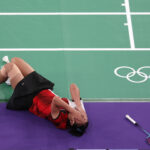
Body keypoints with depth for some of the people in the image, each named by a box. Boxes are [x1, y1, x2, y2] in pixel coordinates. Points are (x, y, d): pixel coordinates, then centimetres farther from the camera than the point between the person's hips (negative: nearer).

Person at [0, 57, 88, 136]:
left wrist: (73, 111, -61)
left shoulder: (61, 121, -42)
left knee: (9, 66, 4)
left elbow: (55, 100, -60)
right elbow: (73, 86, -27)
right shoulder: (76, 106, -25)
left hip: (29, 99, -6)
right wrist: (79, 106, -37)